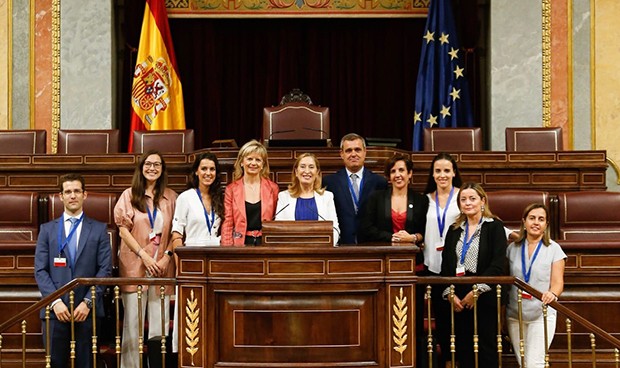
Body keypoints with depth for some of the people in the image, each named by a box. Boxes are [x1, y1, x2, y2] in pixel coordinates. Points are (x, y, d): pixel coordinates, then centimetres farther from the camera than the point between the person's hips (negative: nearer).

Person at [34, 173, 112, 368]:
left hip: (87, 310, -1)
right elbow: (40, 270, 4)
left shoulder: (99, 229, 8)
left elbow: (105, 270, 1)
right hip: (55, 309, 1)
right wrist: (55, 301, -9)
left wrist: (88, 302, -9)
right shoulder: (47, 229, 11)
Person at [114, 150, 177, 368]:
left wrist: (167, 256, -7)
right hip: (135, 266, -1)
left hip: (162, 267, 1)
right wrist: (144, 256, -9)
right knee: (132, 323, -1)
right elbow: (124, 230, -1)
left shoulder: (170, 197, 9)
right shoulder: (129, 195, 5)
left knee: (159, 326, -1)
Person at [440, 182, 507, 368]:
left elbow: (497, 265, -10)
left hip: (484, 299, -4)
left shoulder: (494, 227, -1)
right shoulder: (454, 230, 14)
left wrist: (476, 292, -14)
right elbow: (445, 266, 10)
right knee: (463, 351, 6)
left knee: (485, 350, 0)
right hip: (458, 300, 4)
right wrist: (449, 294, -3)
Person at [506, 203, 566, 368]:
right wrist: (502, 308, 0)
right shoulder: (512, 248, 5)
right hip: (515, 315, 3)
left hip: (541, 314, -3)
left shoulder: (554, 249, -2)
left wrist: (552, 294, -27)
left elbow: (558, 282, -5)